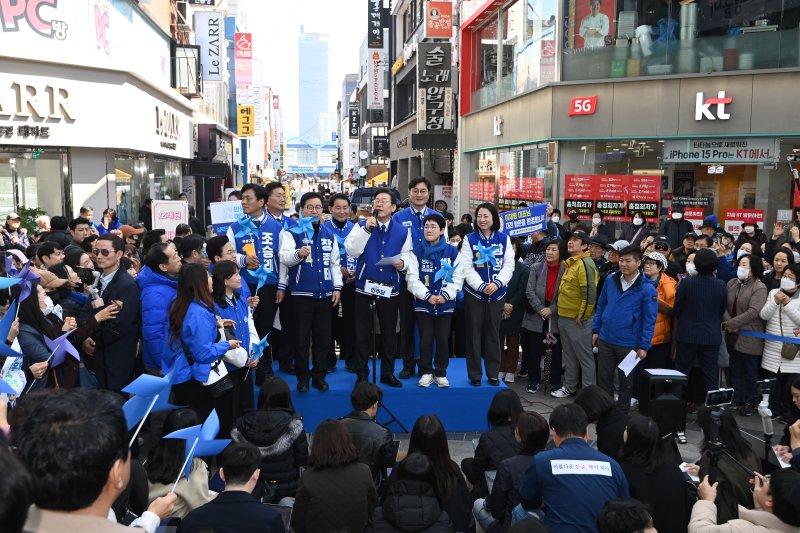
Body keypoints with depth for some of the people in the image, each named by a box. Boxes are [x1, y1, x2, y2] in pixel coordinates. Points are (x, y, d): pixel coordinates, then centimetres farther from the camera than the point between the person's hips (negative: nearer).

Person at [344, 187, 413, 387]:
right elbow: (352, 250, -12)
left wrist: (402, 263, -13)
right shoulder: (361, 226, 1)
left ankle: (387, 373, 23)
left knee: (389, 332, 9)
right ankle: (362, 374, 17)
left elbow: (407, 254, 9)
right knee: (363, 332, 5)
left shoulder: (402, 231, 5)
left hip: (390, 288, 1)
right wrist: (366, 229, -18)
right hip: (364, 286, -1)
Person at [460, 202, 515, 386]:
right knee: (474, 333, 3)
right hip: (474, 293, -1)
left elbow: (509, 266, 1)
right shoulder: (470, 239, 1)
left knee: (493, 333, 8)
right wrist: (481, 286, -16)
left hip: (497, 294, 1)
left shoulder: (504, 239, 5)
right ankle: (474, 374, 12)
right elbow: (467, 268, -5)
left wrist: (497, 283, -14)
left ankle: (493, 373, 18)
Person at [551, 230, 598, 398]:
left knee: (584, 355, 0)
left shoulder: (585, 264, -16)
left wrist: (582, 316, -17)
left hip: (577, 319, -10)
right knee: (569, 355, 18)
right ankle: (569, 386, 29)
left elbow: (590, 292, -22)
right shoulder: (570, 263, 15)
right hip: (564, 316, 10)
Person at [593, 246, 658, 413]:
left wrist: (644, 346, -12)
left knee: (626, 382, 12)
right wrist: (595, 330, 8)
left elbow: (649, 319, -10)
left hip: (629, 344, -4)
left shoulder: (647, 289, -11)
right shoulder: (611, 280, 1)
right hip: (606, 339, 4)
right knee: (604, 379, 13)